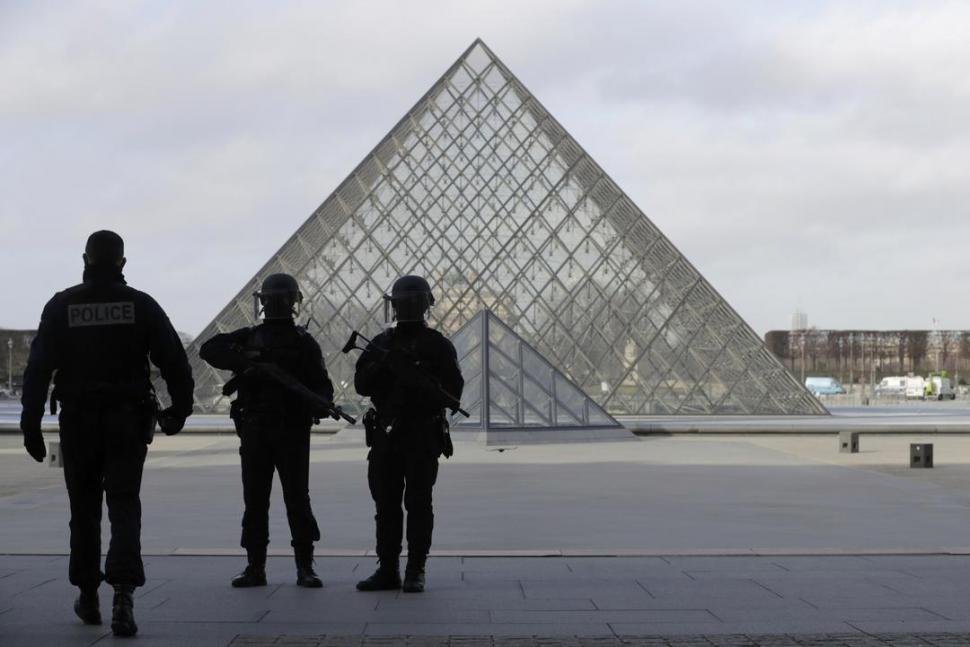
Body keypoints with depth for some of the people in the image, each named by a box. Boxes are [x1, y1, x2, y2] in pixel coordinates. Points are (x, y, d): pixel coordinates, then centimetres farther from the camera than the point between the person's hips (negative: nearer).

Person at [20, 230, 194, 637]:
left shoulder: (62, 306, -1)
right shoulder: (141, 305, -1)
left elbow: (38, 368, -5)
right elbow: (174, 361, -2)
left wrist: (31, 424, -2)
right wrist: (179, 409, 12)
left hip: (78, 421, 1)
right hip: (128, 421, -1)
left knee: (84, 510, 14)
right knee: (124, 507, -1)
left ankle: (88, 597, 24)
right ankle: (123, 595, -19)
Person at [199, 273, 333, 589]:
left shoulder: (303, 343, 5)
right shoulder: (248, 338, 10)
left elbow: (322, 386, 1)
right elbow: (209, 349, -3)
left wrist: (319, 403, -23)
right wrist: (247, 360, -17)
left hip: (292, 431, -2)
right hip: (254, 431, 2)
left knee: (297, 498, -3)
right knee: (254, 500, 4)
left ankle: (305, 567, 2)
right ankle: (255, 567, 9)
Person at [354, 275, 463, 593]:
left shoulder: (438, 346, 1)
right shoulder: (382, 343, 13)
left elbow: (452, 392, -5)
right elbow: (361, 385, 5)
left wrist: (417, 379, -19)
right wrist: (381, 365, -13)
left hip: (422, 435, -4)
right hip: (385, 435, 4)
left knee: (418, 504, -3)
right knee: (386, 504, 4)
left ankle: (415, 572, 1)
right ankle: (388, 570, 10)